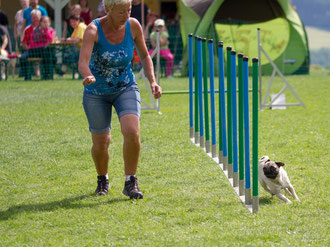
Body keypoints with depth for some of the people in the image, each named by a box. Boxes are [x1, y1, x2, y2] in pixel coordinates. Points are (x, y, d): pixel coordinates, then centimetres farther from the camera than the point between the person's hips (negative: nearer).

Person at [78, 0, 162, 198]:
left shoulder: (133, 26, -12)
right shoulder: (94, 30, -22)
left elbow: (145, 56, 4)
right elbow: (83, 62, -36)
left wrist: (153, 81, -10)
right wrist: (88, 76, -58)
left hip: (126, 88, 1)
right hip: (97, 93, -1)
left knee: (132, 132, -23)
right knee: (101, 143, 5)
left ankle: (130, 183, -9)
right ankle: (103, 180, 36)